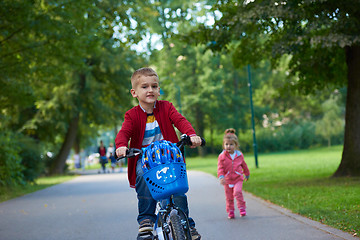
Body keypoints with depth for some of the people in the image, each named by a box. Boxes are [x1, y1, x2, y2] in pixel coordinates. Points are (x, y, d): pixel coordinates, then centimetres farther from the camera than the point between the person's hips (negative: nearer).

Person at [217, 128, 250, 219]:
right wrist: (221, 177, -25)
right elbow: (220, 168, -9)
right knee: (229, 197, 6)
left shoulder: (239, 155, 1)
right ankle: (230, 212, 22)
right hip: (227, 180, 1)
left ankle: (242, 208, -8)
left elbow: (244, 165, 16)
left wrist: (247, 175, 28)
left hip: (238, 179, -1)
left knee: (237, 192, -22)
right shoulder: (222, 156, -5)